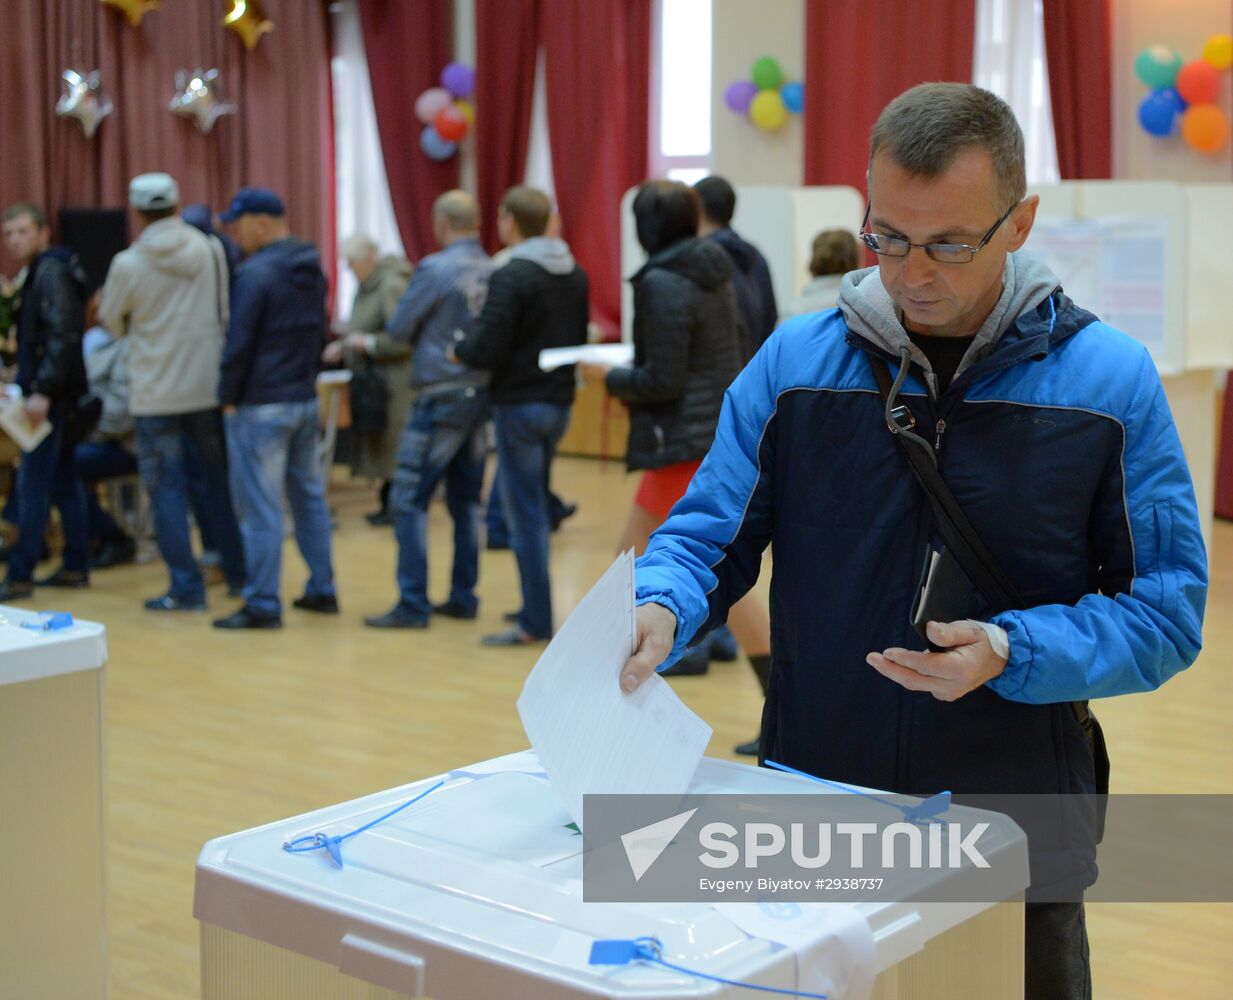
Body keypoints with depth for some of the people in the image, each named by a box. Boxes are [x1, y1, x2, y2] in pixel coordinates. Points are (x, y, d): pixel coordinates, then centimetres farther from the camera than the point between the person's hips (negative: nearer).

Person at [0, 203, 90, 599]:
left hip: (50, 395, -10)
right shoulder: (39, 273, 16)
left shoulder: (51, 273, -13)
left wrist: (43, 391, -26)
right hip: (53, 392, 10)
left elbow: (63, 336, -23)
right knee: (62, 480, 13)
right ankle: (76, 566, 19)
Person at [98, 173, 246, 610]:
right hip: (210, 387, 3)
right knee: (220, 480, 15)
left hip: (156, 394, -3)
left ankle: (186, 587, 3)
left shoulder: (128, 264, -11)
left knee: (167, 489, 4)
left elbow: (112, 323, 4)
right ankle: (237, 571, 22)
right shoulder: (211, 250, -3)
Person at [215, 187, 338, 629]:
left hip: (261, 406, -8)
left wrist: (228, 396, -5)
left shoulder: (256, 272, -15)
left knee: (260, 507, -4)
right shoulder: (312, 269, 11)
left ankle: (262, 604, -1)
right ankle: (322, 590, 20)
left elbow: (239, 343, -14)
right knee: (309, 496, 15)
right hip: (307, 401, 8)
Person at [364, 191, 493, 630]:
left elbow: (398, 329, -5)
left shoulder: (435, 269, -13)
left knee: (409, 501, -1)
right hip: (483, 395, 6)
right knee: (465, 501, 14)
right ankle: (463, 597, 19)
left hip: (442, 398, -6)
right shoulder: (494, 271, 1)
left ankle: (413, 605, -2)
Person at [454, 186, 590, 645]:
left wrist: (459, 347, 0)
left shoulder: (511, 277, -17)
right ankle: (536, 609, 25)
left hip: (520, 404, -8)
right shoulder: (576, 275, 8)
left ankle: (535, 622, 0)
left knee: (525, 512, -3)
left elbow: (487, 352, -19)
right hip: (560, 402, 8)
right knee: (536, 505, 19)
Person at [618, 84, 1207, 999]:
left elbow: (1166, 612, -7)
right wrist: (662, 610, -22)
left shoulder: (1111, 381, -7)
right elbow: (706, 536, 0)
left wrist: (1013, 654, -22)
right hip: (805, 828, 1)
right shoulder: (797, 359, -3)